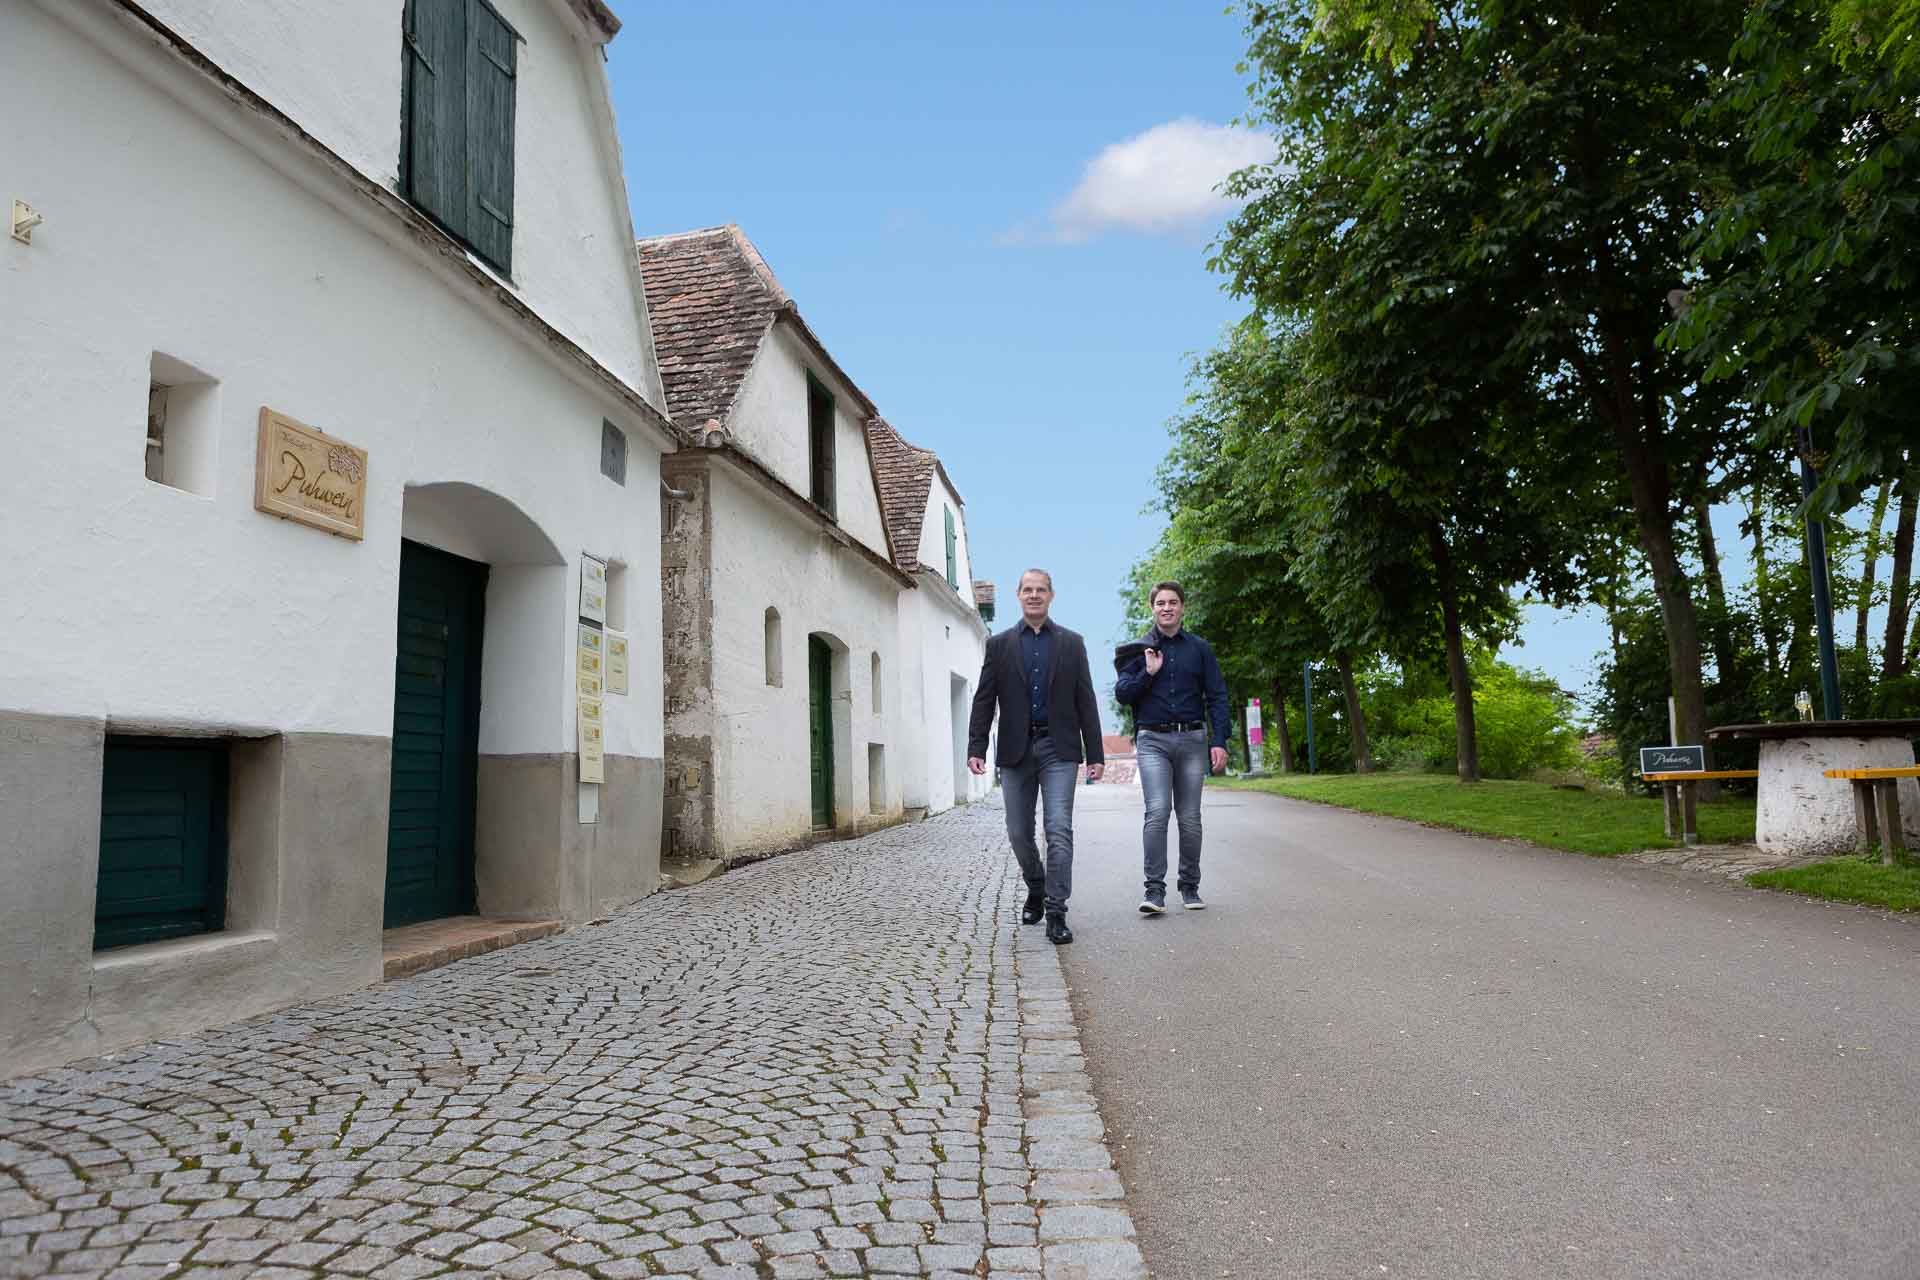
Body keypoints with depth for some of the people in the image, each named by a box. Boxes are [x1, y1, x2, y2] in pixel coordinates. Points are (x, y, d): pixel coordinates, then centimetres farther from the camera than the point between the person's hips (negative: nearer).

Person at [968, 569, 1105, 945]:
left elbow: (1085, 701, 6)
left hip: (1058, 748, -1)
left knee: (1059, 830, -10)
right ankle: (1036, 891, 33)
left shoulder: (1071, 643, 7)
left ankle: (1056, 912, -5)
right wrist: (976, 748, -5)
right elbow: (983, 701, 4)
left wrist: (1095, 754, 1)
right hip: (1016, 749, 1)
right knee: (1019, 833, 8)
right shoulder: (999, 644, 7)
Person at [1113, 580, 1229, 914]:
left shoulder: (1200, 648, 10)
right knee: (1157, 812, -14)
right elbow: (1121, 692, 4)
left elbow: (1216, 696, 6)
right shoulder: (1139, 648, 9)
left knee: (1190, 817, 4)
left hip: (1192, 739, 1)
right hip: (1153, 740, -1)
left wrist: (1219, 741, -3)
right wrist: (1148, 672, -9)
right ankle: (1154, 889, -12)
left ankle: (1190, 886, 16)